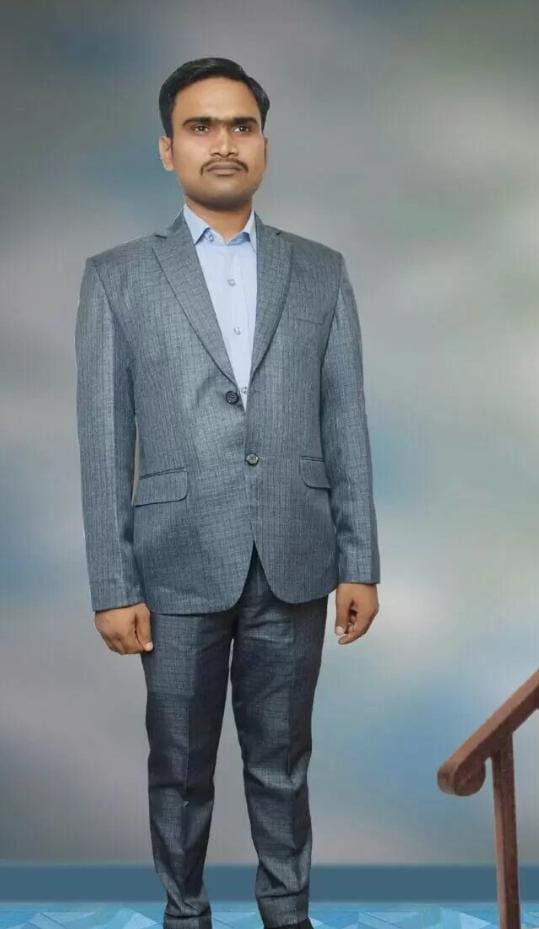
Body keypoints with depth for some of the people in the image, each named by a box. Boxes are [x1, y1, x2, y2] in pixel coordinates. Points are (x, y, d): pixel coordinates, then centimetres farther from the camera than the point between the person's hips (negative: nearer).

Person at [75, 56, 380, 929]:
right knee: (180, 768, 12)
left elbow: (346, 426, 5)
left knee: (281, 762, 13)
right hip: (178, 568, -1)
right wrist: (113, 586, -6)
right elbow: (104, 442, -2)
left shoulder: (321, 272, 6)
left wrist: (360, 563, 2)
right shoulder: (117, 277, 1)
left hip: (294, 565, 1)